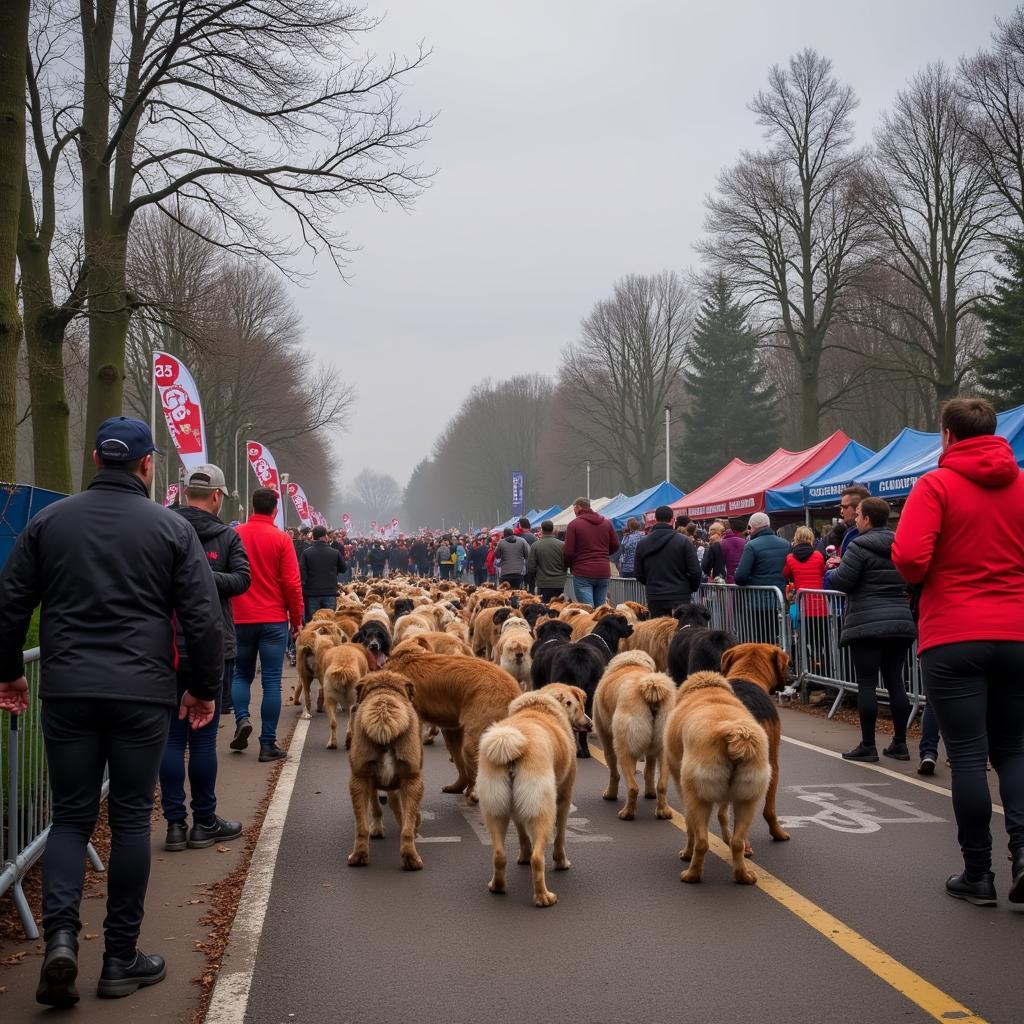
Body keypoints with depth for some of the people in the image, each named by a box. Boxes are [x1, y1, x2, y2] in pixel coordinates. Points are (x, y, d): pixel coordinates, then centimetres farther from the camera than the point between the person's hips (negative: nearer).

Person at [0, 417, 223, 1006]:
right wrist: (206, 687, 9)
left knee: (71, 816, 12)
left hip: (67, 692, 2)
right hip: (142, 693, -2)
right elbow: (204, 616, -3)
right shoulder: (172, 527, -1)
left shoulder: (48, 522, 6)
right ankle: (122, 959, 14)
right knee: (131, 819, 7)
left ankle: (61, 935, -8)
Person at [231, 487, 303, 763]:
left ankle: (242, 719, -2)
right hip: (274, 619, -2)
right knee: (271, 680, 2)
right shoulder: (280, 538, -7)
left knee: (242, 673, 20)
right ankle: (268, 744, 2)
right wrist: (297, 619, 4)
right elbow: (292, 583, -8)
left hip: (240, 618, 2)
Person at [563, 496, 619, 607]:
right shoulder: (606, 523, 10)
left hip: (582, 573, -5)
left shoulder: (574, 524, -6)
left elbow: (568, 551, -8)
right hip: (603, 572, 5)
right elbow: (615, 546, 14)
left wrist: (566, 565, 10)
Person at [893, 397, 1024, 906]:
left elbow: (909, 557, -18)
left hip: (952, 639, -4)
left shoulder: (936, 485, -7)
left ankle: (978, 873, 8)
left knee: (967, 755, 2)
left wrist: (925, 579, 4)